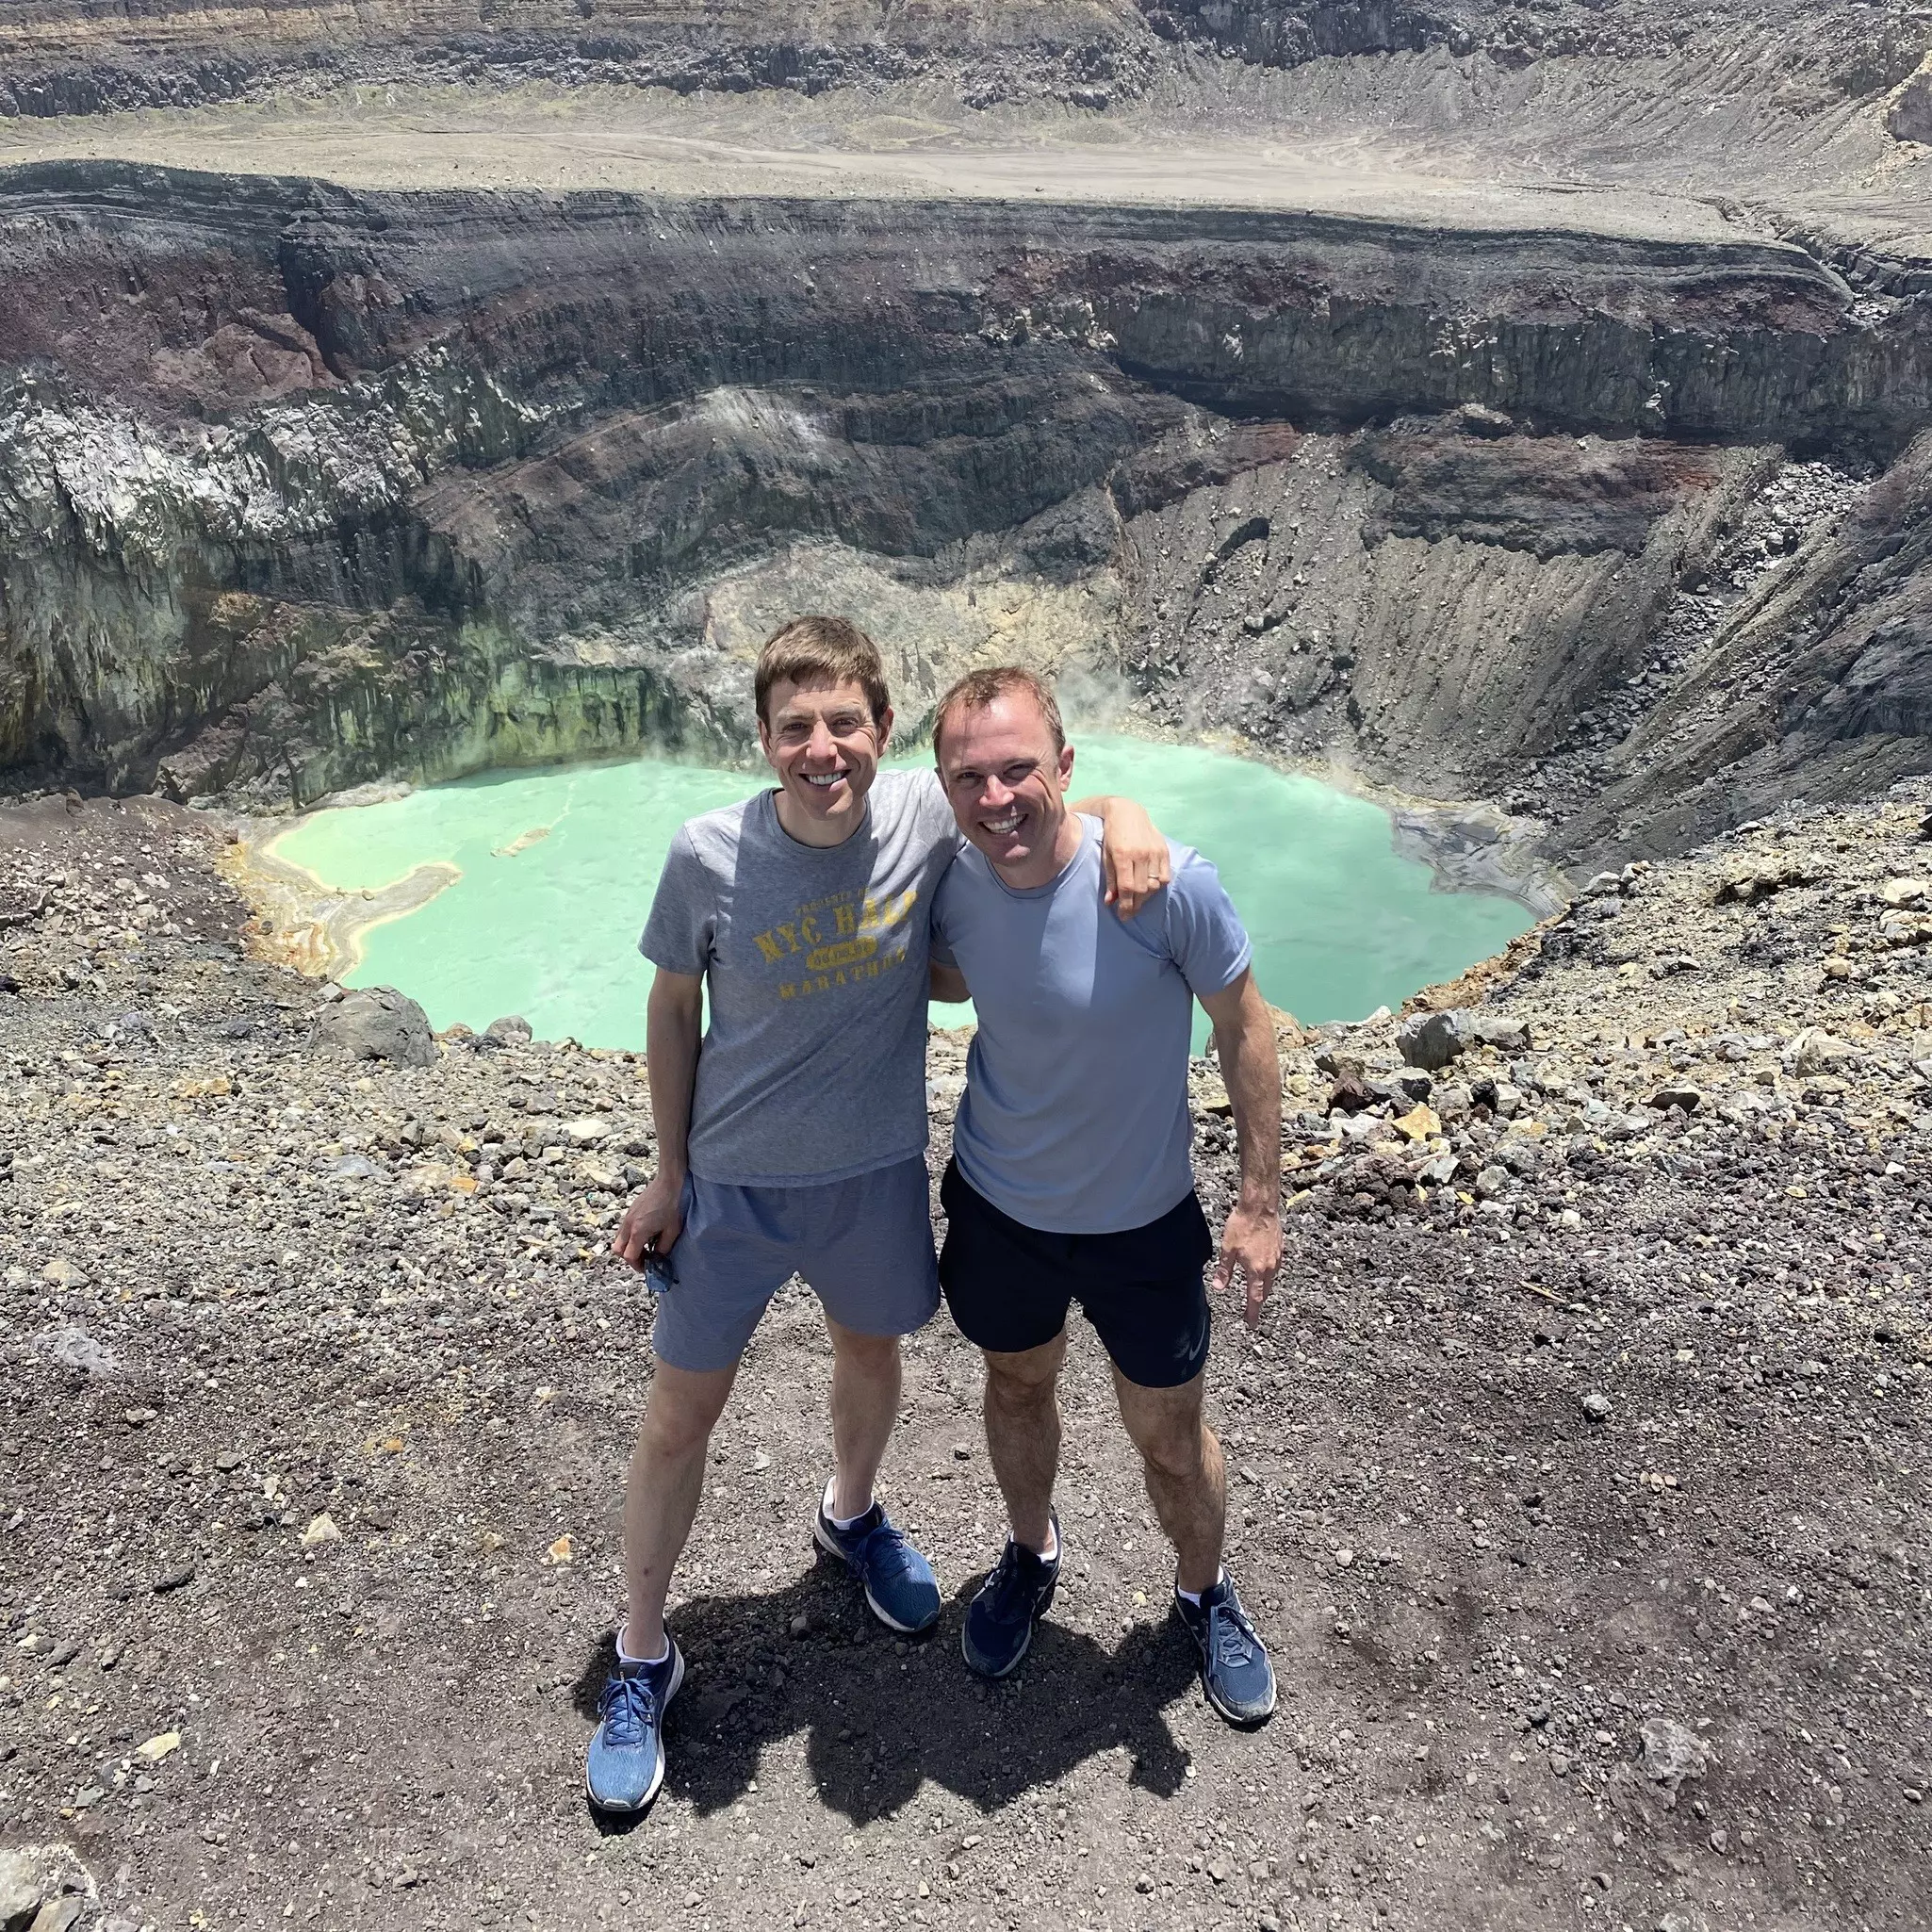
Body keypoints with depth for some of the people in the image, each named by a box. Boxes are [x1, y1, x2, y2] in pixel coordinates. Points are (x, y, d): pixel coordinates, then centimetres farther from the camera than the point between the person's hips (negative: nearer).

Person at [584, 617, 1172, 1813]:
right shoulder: (710, 855, -20)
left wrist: (1120, 810, -25)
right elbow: (674, 1009, -6)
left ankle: (853, 1516, 60)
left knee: (872, 1353, 26)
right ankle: (644, 1658, 34)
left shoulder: (928, 816, -18)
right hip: (735, 1184, -2)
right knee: (682, 1414, 10)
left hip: (878, 1173, 2)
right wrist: (670, 1176, -1)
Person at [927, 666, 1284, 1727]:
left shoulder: (1168, 885, -29)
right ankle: (1030, 1553, 57)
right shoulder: (952, 883, -17)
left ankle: (1205, 1595, 48)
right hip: (998, 1202, 3)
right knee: (1018, 1384, 26)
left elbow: (1243, 1028, -14)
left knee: (1170, 1439, 16)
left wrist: (1261, 1199, -11)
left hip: (1142, 1219, -3)